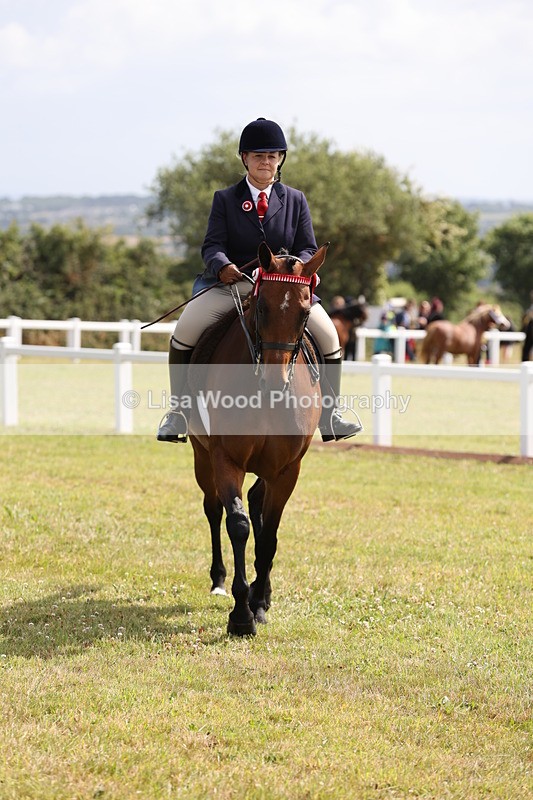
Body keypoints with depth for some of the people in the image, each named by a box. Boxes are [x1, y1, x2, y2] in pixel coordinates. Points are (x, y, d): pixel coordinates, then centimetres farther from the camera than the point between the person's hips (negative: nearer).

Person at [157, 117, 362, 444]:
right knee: (184, 330, -23)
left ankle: (330, 415, -4)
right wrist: (222, 266, -27)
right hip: (231, 283, -1)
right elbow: (212, 245, -3)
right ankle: (178, 411, -11)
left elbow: (308, 249, 7)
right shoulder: (225, 199, 8)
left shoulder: (295, 200, 12)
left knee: (328, 336, -18)